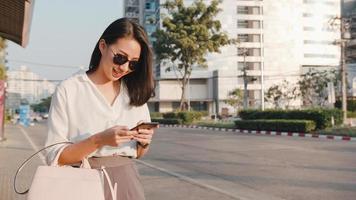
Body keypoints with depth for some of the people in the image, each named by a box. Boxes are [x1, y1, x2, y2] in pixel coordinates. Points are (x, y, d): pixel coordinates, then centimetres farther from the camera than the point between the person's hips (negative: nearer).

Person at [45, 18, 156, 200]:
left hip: (127, 182, 4)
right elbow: (54, 157, -9)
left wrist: (144, 142, -10)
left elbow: (138, 153, 12)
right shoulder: (68, 90, -6)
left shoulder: (135, 92, 7)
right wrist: (99, 140, -23)